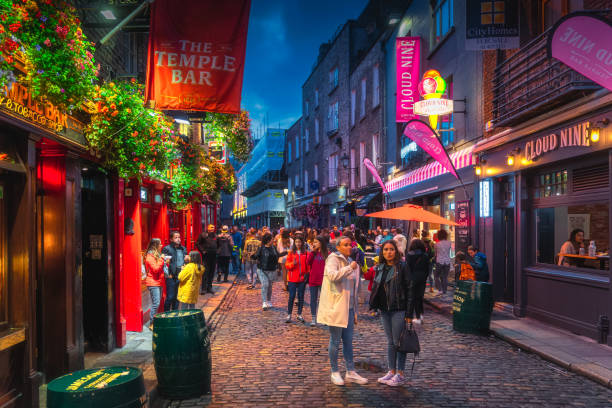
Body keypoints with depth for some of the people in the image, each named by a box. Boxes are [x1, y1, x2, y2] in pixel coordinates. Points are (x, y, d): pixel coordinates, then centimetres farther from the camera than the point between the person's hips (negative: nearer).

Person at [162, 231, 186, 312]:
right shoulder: (166, 249, -6)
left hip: (181, 276, 6)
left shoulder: (183, 249, 14)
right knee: (170, 297, -3)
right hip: (171, 277, -6)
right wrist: (168, 274, -14)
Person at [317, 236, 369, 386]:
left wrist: (355, 310, 20)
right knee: (335, 341, 3)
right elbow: (333, 275, -30)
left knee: (348, 341, 11)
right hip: (335, 307, -7)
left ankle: (350, 372, 19)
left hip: (348, 308, 7)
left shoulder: (351, 262, 15)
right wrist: (350, 268, -23)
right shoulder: (333, 258, -8)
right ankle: (335, 372, 16)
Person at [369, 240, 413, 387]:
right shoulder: (380, 268, 9)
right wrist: (375, 305, 11)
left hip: (398, 310, -6)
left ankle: (400, 374, 12)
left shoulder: (402, 267, -9)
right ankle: (391, 371, 23)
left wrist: (409, 313, -13)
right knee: (390, 342, 14)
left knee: (398, 342, 1)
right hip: (384, 310, 6)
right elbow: (376, 287, 18)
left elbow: (409, 290, -10)